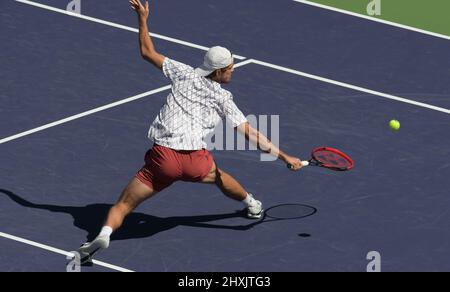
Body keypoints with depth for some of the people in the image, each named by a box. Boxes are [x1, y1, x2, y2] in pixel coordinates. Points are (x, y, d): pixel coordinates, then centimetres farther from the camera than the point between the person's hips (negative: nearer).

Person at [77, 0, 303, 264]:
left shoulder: (185, 74, 11)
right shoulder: (223, 99, 8)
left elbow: (148, 53, 18)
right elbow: (250, 134, 2)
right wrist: (284, 157, 6)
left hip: (163, 156, -1)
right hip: (196, 161, 1)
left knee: (124, 205, 1)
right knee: (218, 176, 38)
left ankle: (104, 234, -27)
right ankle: (253, 205, 60)